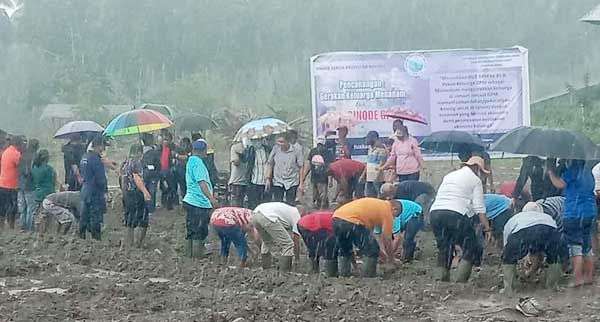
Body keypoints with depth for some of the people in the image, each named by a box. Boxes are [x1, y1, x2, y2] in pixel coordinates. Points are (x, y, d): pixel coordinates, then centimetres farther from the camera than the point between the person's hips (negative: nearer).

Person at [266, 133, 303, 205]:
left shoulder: (295, 151, -8)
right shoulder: (275, 150, -1)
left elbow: (301, 166, -3)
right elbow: (270, 165, 8)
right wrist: (268, 178, 5)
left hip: (292, 182, -2)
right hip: (277, 182, 2)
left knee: (290, 205, 2)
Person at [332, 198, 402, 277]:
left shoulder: (377, 204, 34)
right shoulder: (387, 211, 10)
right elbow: (387, 239, 13)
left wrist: (382, 249, 46)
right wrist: (390, 258, 28)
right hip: (351, 221, -8)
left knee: (343, 250, 30)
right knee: (372, 250, 7)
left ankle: (344, 276, 31)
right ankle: (367, 277, 11)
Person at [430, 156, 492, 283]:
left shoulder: (449, 176, 28)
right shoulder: (475, 180, 9)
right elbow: (479, 208, 1)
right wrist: (487, 228, 1)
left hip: (435, 212, 6)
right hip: (456, 215, -6)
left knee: (444, 249, 19)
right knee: (471, 248, 4)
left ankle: (440, 278, 13)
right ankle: (461, 281, -8)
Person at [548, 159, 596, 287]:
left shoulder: (573, 168, -14)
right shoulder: (587, 168, 11)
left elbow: (559, 184, -18)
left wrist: (550, 171, -5)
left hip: (574, 213, -8)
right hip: (591, 213, 8)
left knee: (575, 247, -5)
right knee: (587, 246, 16)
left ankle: (578, 279, -8)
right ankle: (589, 276, 21)